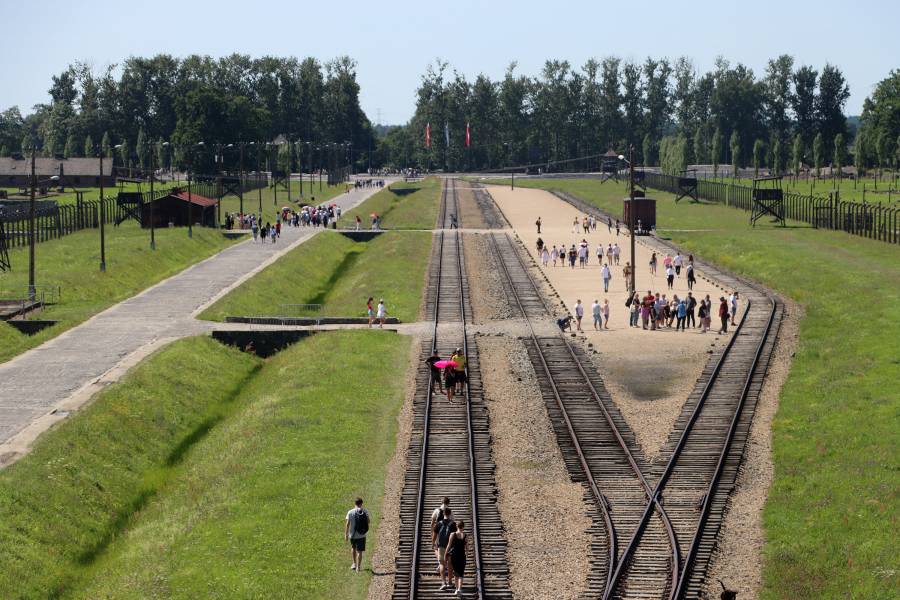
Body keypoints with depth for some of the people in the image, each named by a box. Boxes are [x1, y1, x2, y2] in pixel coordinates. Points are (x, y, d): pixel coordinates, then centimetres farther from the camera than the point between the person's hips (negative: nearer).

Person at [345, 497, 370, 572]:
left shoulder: (350, 512, -11)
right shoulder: (365, 511, -7)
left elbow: (347, 524, -12)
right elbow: (368, 521, 6)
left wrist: (346, 534, -4)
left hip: (353, 535, 0)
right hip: (362, 535, 0)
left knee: (353, 547, 25)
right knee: (359, 551, 6)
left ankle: (354, 563, 29)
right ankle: (358, 567, 7)